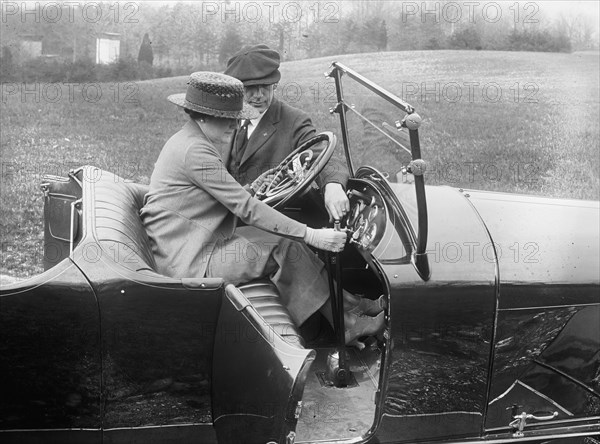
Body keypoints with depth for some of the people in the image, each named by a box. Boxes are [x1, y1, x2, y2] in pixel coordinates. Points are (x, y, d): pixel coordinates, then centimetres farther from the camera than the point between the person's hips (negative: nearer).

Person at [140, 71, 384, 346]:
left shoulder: (190, 141, 13)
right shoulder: (194, 151, -20)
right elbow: (246, 209, -24)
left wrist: (247, 191, -1)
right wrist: (310, 235, -23)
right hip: (188, 263, -10)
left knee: (290, 240, 1)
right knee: (287, 246, -14)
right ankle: (345, 324, -4)